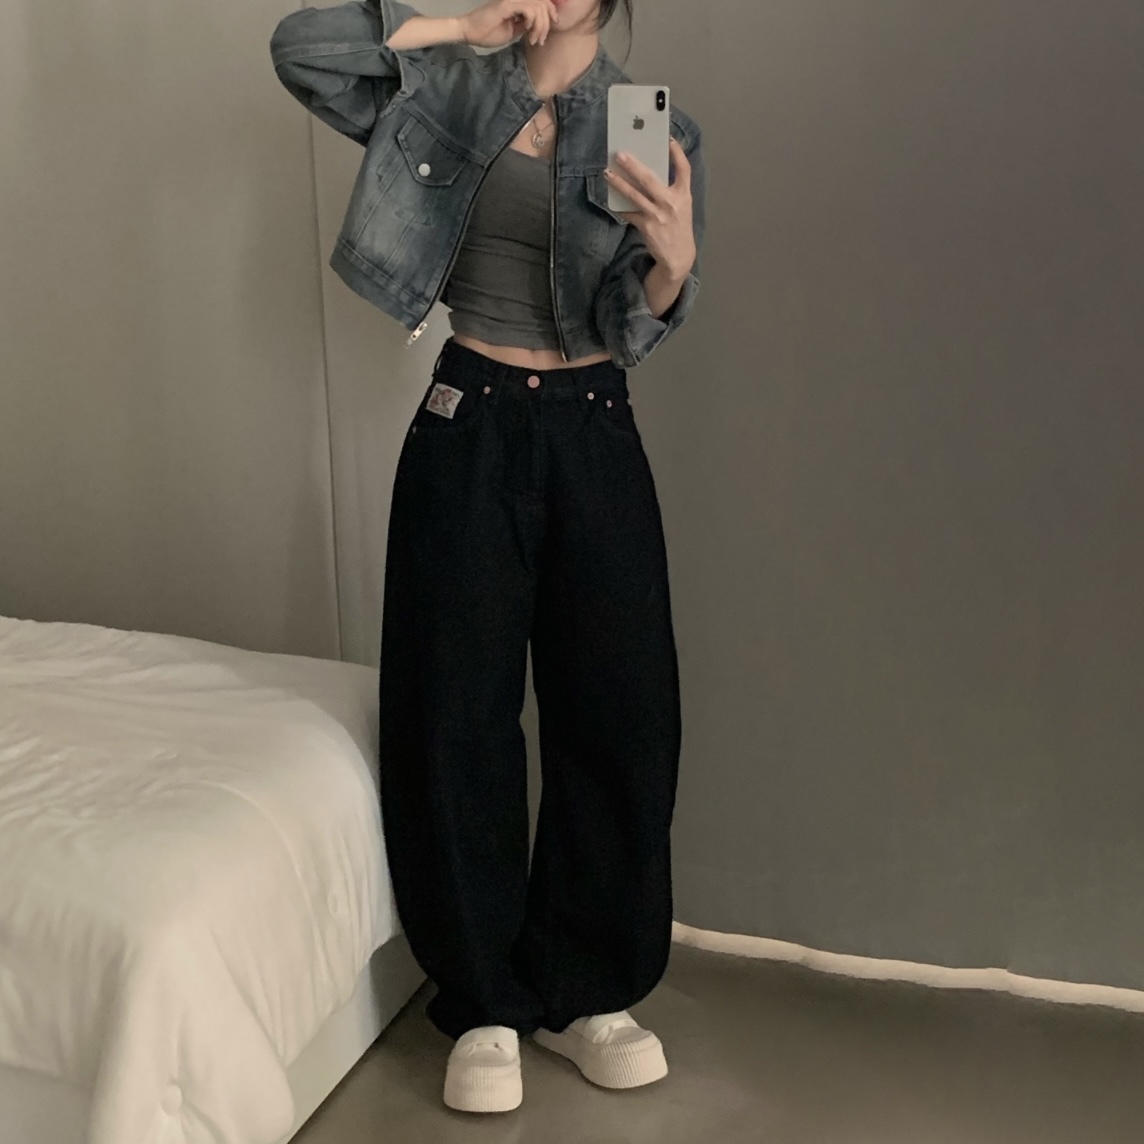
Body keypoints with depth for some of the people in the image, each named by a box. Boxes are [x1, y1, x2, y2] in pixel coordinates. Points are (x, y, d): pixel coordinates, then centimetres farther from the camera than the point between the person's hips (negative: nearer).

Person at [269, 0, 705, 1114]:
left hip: (593, 435, 1)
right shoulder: (448, 93, 6)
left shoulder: (655, 123, 4)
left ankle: (586, 990, 20)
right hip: (469, 427, -1)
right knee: (458, 715, 0)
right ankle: (485, 1004, 16)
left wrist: (674, 255, -28)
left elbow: (642, 320, -6)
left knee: (618, 711, 2)